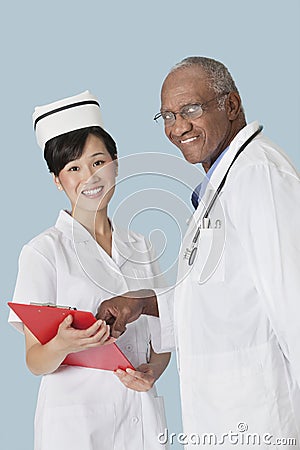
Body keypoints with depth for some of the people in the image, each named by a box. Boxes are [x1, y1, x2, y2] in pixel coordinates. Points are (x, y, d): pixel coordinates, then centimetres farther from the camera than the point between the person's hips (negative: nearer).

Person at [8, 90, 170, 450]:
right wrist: (62, 345, -29)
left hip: (141, 416, 4)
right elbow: (35, 362, -8)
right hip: (75, 419, -4)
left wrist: (152, 371, -7)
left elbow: (161, 336, 14)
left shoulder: (138, 247, 10)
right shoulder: (43, 252, -5)